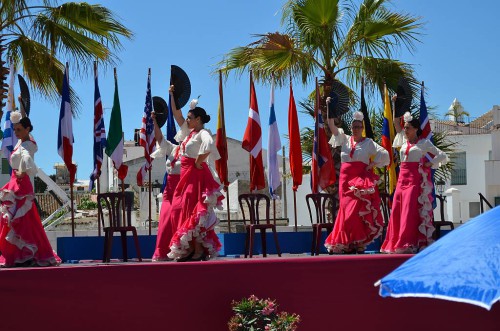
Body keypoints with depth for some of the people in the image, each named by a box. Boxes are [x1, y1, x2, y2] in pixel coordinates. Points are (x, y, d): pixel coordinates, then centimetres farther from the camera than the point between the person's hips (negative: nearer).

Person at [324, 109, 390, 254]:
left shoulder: (368, 143, 6)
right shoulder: (345, 139, 14)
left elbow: (384, 154, -1)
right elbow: (332, 126, 8)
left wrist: (372, 165, -5)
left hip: (361, 179, -3)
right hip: (346, 179, 3)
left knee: (357, 210, -11)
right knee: (346, 210, 0)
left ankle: (359, 242, -8)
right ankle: (347, 242, 2)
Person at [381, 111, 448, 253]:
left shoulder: (424, 143, 2)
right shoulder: (404, 141, 16)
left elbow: (442, 156, 3)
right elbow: (396, 123, 19)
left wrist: (428, 164, -6)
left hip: (416, 179, -6)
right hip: (402, 179, 6)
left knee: (410, 211, -12)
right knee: (397, 211, 1)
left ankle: (409, 244, -13)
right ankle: (395, 243, 4)